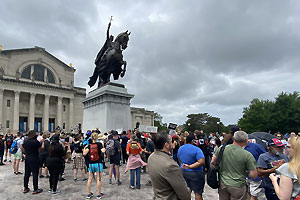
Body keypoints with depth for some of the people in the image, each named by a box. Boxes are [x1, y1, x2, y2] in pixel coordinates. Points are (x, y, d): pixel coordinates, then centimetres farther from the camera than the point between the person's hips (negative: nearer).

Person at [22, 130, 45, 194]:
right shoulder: (35, 141, -18)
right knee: (35, 174, -1)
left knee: (27, 174, 14)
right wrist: (43, 142, 6)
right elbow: (42, 147, -9)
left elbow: (24, 150, 14)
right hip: (34, 159, -7)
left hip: (27, 159, 7)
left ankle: (25, 188, 24)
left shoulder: (25, 141, 5)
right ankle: (35, 189, 4)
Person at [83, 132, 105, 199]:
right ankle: (98, 194, 12)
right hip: (98, 163, -3)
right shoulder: (99, 144, -7)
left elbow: (84, 153, -8)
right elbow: (103, 151, -20)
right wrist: (103, 146, -2)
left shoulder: (89, 145, -1)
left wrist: (84, 148, 9)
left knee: (90, 179, 13)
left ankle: (88, 194, 22)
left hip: (91, 164, 3)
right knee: (98, 179, 5)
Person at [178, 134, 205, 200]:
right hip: (195, 174, -6)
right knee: (198, 193, 5)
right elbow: (202, 162, -26)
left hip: (183, 172, 6)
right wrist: (190, 166, -23)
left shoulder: (180, 148, 3)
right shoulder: (196, 149, -17)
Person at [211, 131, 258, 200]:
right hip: (238, 186, -3)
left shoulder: (221, 149, -7)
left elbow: (213, 162, 2)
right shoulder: (247, 155, -16)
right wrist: (245, 173, 6)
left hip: (223, 184, 3)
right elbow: (254, 175, -13)